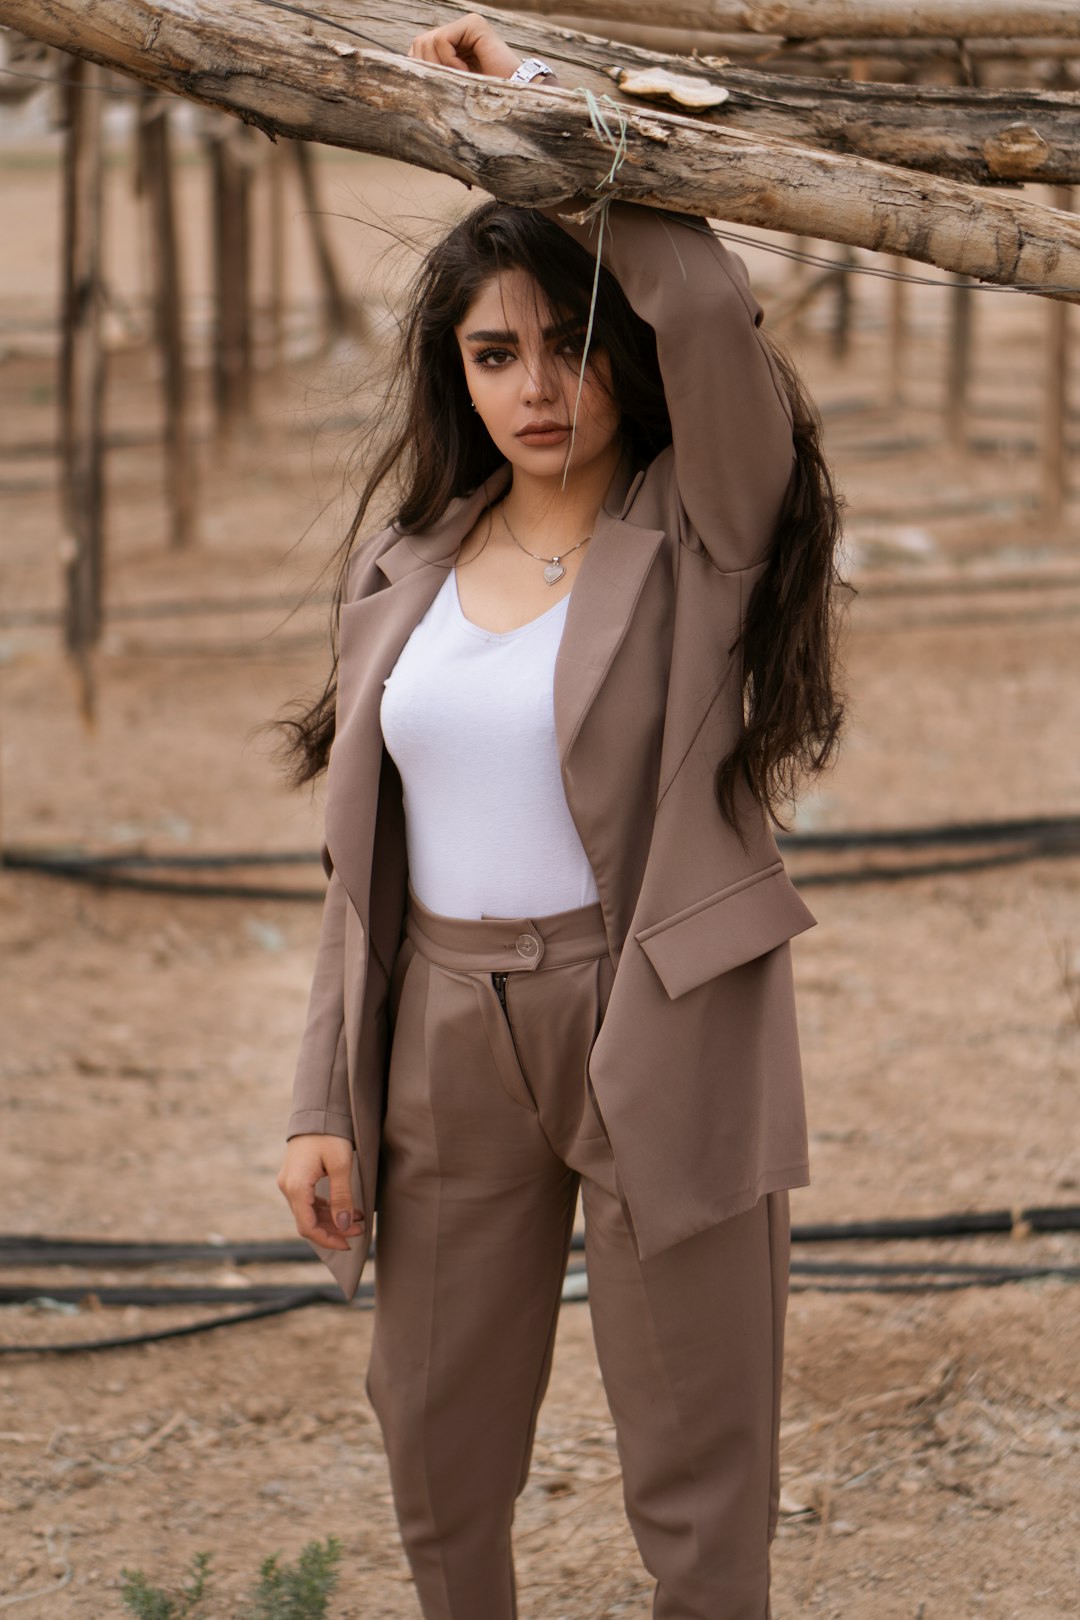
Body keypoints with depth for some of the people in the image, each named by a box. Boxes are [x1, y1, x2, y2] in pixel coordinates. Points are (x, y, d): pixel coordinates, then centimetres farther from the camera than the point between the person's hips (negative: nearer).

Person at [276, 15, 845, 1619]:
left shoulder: (706, 527, -7)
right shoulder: (409, 566, 8)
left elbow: (705, 305, -27)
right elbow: (367, 859, 11)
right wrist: (325, 1100, 6)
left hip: (659, 1039, -5)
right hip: (447, 1043, 5)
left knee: (694, 1481, 3)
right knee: (437, 1448, 16)